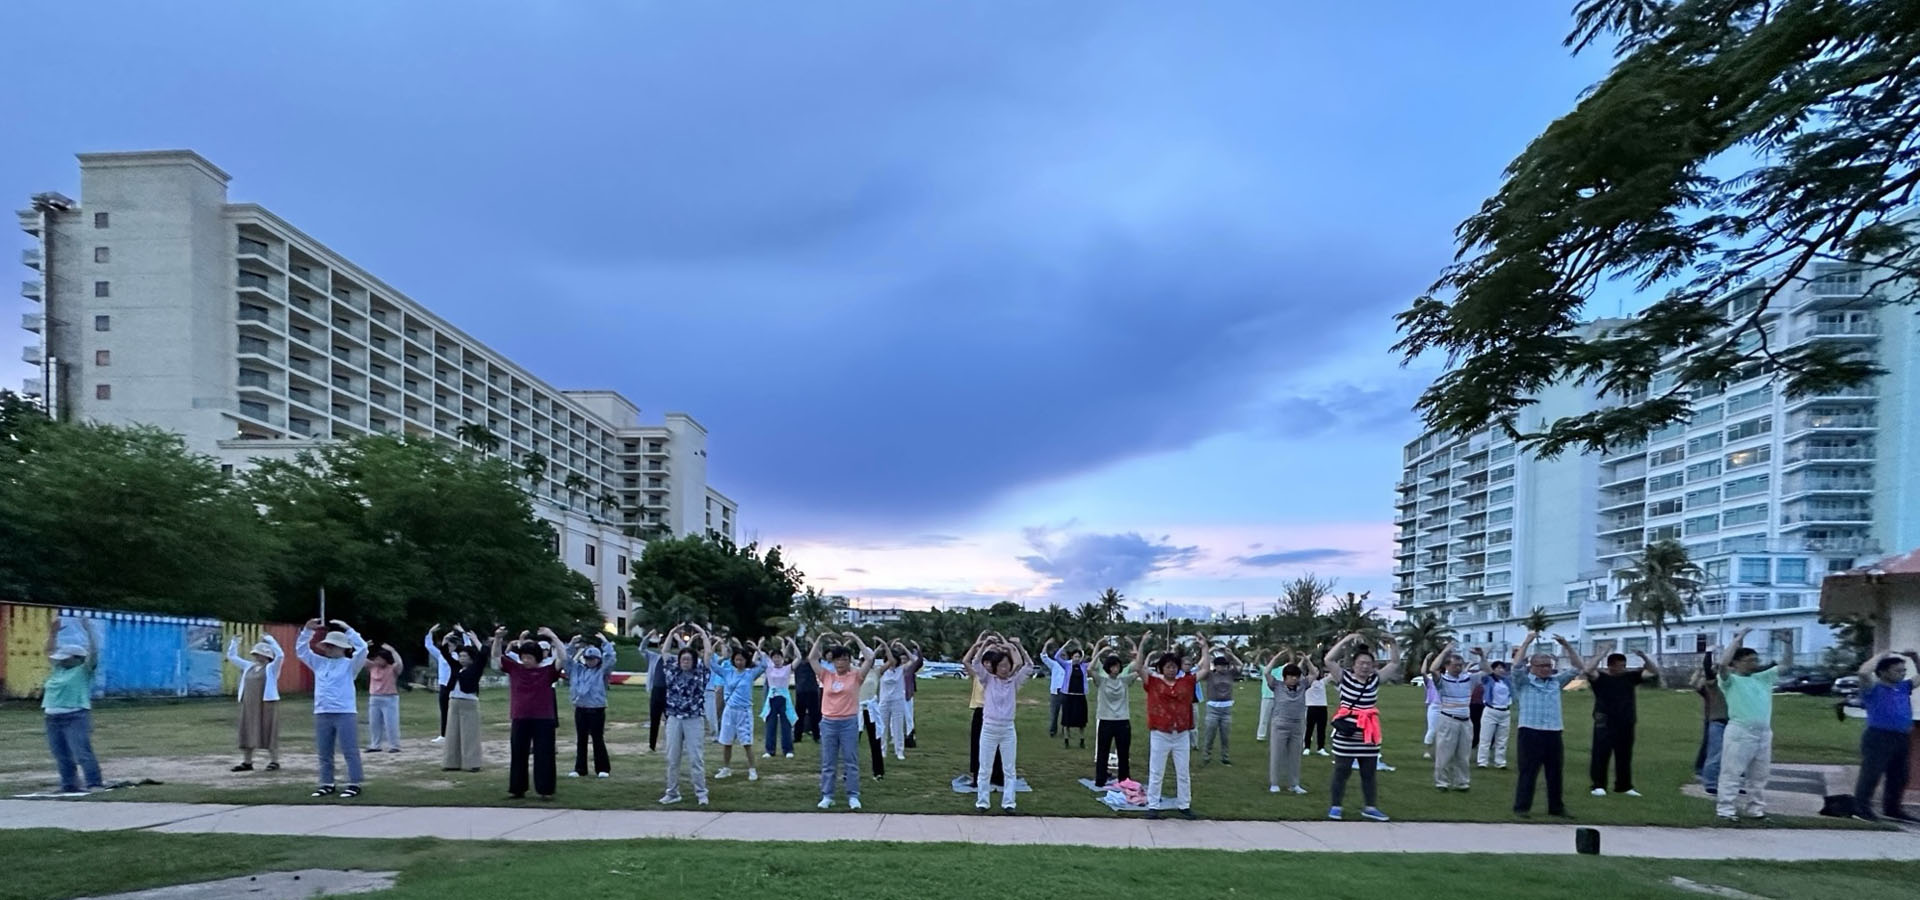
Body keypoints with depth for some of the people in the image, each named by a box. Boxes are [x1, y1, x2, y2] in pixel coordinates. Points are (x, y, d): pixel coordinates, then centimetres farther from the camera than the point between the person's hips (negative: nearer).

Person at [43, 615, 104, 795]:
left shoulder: (84, 669, -3)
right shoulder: (58, 668, 17)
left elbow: (93, 652, -17)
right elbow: (50, 651, 27)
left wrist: (88, 630, -19)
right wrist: (54, 631, 21)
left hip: (75, 717, -8)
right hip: (53, 718, 8)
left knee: (82, 752, -13)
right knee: (61, 756, 10)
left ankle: (95, 784, -14)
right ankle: (69, 785, 19)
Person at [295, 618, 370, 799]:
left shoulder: (350, 664, -1)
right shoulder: (320, 663, 14)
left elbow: (362, 648, -16)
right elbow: (301, 650, 17)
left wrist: (347, 629, -15)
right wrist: (307, 630, 5)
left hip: (345, 713, -6)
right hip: (322, 714, 6)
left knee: (350, 752, -4)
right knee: (324, 753, 11)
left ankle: (354, 784, 0)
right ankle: (327, 784, 20)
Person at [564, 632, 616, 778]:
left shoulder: (602, 671, 0)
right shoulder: (578, 669, 11)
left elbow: (610, 658, -13)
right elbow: (567, 659, 11)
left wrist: (605, 643, -9)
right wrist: (571, 644, 0)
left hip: (597, 709, -4)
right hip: (580, 709, 4)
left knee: (598, 739, -1)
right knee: (581, 740, 9)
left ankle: (603, 768, 6)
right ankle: (580, 769, 15)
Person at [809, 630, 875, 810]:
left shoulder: (856, 675, -1)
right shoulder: (827, 675, 6)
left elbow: (869, 658, -11)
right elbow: (811, 658, 5)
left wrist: (857, 639, -9)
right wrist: (820, 639, 0)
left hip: (849, 722, -2)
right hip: (828, 722, 2)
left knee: (851, 761, 2)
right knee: (828, 762, 8)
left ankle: (853, 796, 8)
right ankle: (827, 796, 15)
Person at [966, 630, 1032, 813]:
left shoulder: (1013, 681, 2)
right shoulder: (988, 679, -1)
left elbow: (1029, 666, -2)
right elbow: (975, 663, -12)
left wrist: (1018, 647, -5)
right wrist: (983, 644, -11)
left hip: (1008, 730, 2)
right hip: (989, 728, -2)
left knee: (1010, 768, 6)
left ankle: (1008, 802, 13)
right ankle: (982, 801, 15)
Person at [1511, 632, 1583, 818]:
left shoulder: (1556, 681, 16)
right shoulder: (1523, 682, 2)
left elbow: (1578, 668, 14)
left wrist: (1567, 646, 4)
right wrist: (1526, 642, -17)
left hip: (1554, 733, 5)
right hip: (1531, 732, -5)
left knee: (1555, 773, 11)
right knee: (1528, 772, -2)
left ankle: (1556, 808, 21)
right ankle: (1522, 807, 3)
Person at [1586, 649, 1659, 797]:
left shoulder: (1630, 677, 6)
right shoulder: (1600, 677, -6)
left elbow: (1654, 672, 6)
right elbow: (1588, 671, -28)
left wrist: (1644, 658, -10)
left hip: (1626, 724, 5)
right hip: (1605, 724, -5)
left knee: (1624, 756, 12)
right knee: (1601, 755, -6)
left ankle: (1624, 786, 23)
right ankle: (1598, 786, 1)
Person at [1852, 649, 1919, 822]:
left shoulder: (1904, 687, 15)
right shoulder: (1874, 689, -6)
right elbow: (1864, 673, -26)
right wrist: (1880, 657, -13)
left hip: (1902, 738, 7)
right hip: (1878, 737, -7)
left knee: (1899, 777, 14)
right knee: (1871, 774, -6)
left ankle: (1892, 809, 26)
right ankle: (1861, 808, -2)